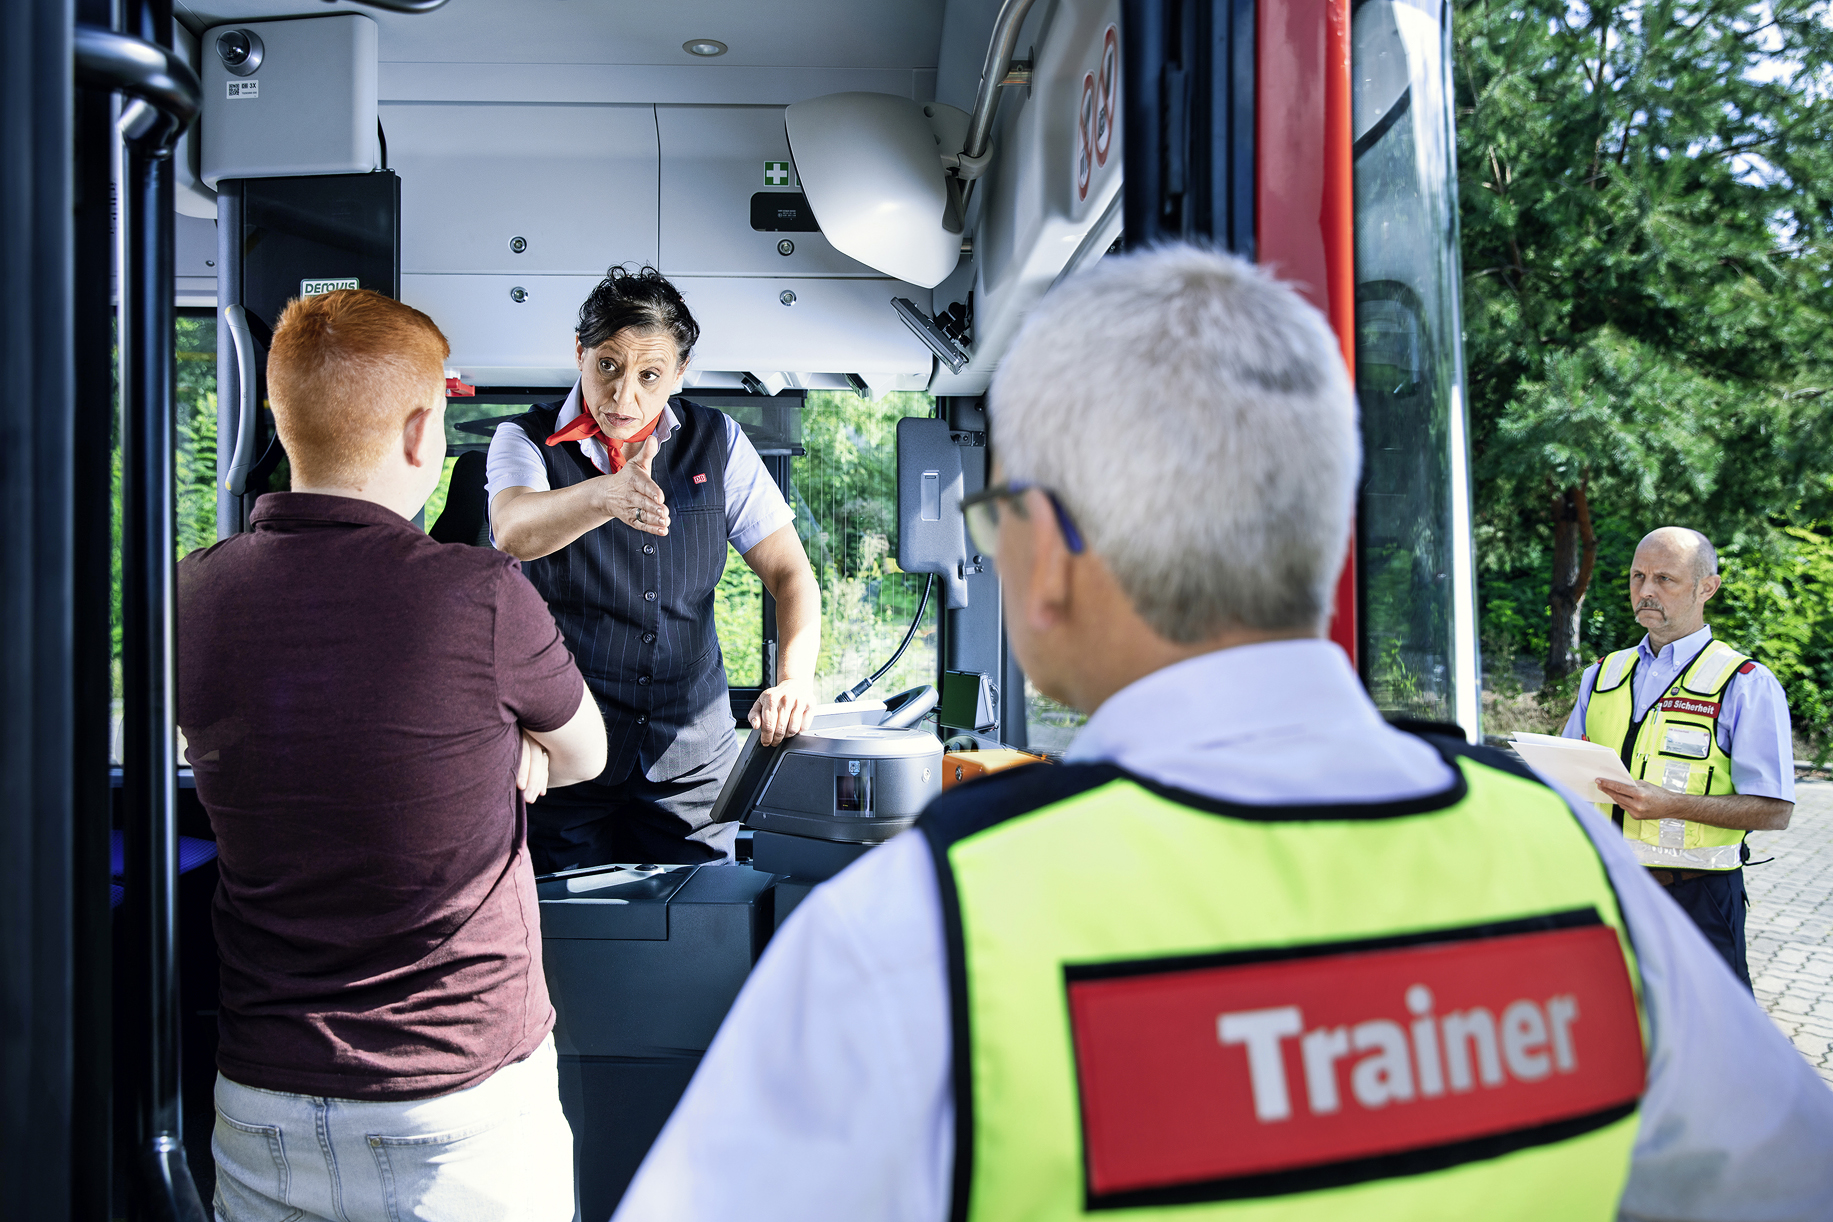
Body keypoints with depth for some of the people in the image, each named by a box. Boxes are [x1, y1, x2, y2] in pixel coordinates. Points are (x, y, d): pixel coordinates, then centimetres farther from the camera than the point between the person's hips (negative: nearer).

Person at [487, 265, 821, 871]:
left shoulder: (718, 442, 3)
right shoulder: (526, 440, -4)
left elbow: (789, 571, 1)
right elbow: (514, 532, -26)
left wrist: (793, 679, -18)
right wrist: (605, 494, -46)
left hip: (691, 757, 2)